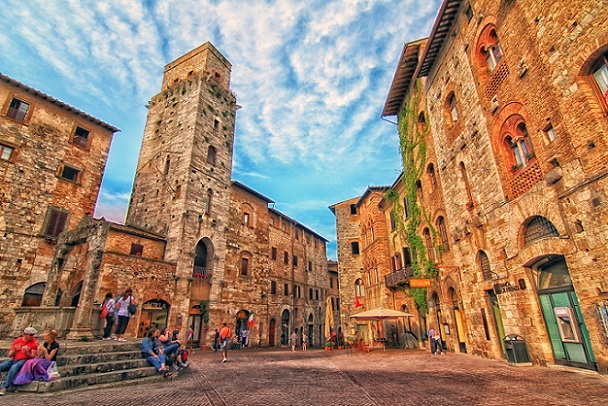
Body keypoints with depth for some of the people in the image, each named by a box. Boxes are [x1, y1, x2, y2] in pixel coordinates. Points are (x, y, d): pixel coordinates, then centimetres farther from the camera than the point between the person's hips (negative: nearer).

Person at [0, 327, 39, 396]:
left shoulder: (34, 342, -1)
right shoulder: (17, 341, 10)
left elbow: (33, 356, -4)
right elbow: (9, 355, 11)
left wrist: (26, 352, -23)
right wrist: (14, 350, -10)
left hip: (23, 361, -5)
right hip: (13, 360, 5)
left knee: (14, 367, -34)